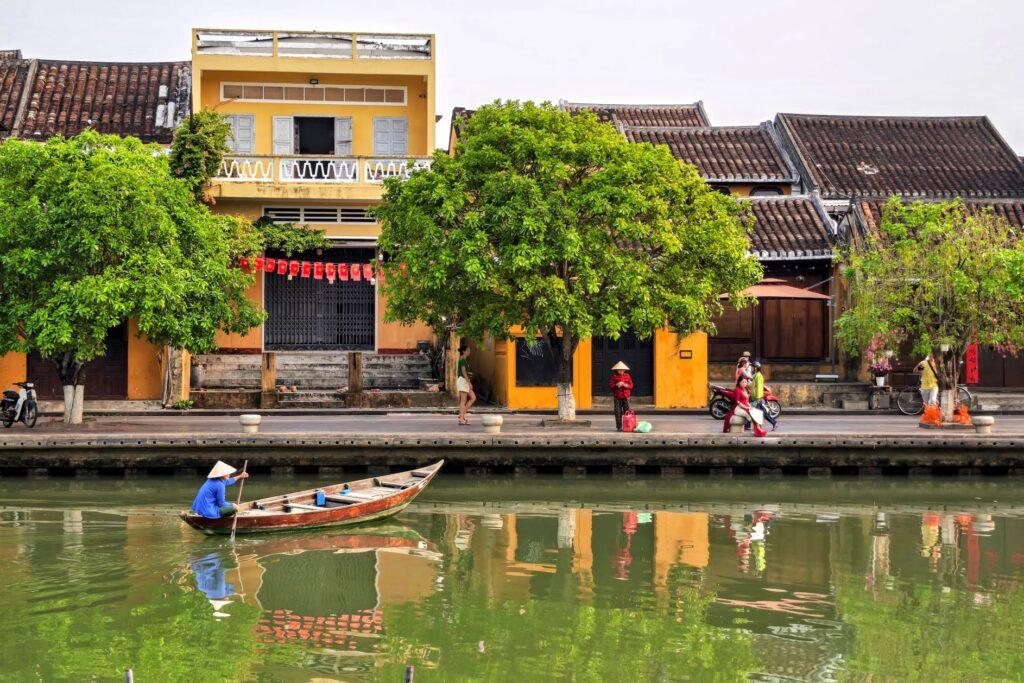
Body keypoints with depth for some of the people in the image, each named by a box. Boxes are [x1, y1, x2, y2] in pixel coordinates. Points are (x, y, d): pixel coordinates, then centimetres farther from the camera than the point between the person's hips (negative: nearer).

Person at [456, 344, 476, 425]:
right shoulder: (462, 360, -12)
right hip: (463, 381, -10)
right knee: (463, 401, -7)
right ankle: (461, 419, -6)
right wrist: (469, 382, -22)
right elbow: (463, 372, -19)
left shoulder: (462, 360, 18)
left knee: (473, 398, 7)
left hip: (464, 382, 10)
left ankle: (462, 413, 4)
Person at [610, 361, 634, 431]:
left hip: (625, 397, 1)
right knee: (618, 412, -3)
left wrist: (625, 385, -14)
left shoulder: (627, 376, 7)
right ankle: (619, 427, 2)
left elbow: (631, 385, 4)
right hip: (617, 397, -1)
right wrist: (617, 385, -18)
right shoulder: (614, 376, 4)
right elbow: (611, 385, 0)